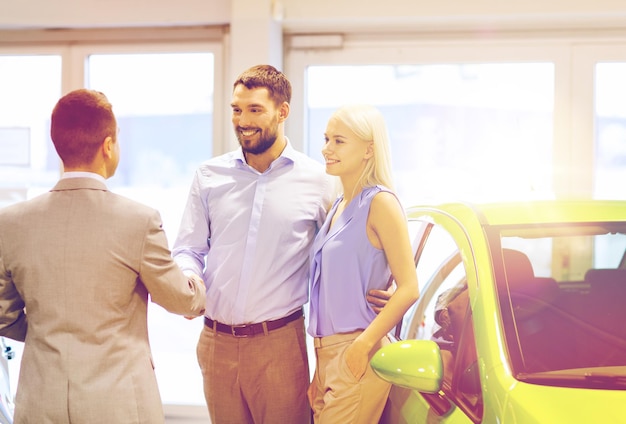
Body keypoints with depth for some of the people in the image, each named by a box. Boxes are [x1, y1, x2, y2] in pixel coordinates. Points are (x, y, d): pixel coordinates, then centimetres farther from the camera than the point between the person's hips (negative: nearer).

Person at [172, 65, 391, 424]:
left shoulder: (317, 181, 0)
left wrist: (380, 291, -11)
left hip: (280, 343, -2)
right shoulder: (210, 176, 6)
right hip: (217, 341, 3)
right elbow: (188, 249, 9)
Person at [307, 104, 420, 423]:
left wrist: (363, 344, -20)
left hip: (356, 354, -8)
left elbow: (409, 287, -15)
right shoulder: (338, 206, 15)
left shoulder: (379, 202, -9)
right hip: (326, 351, 8)